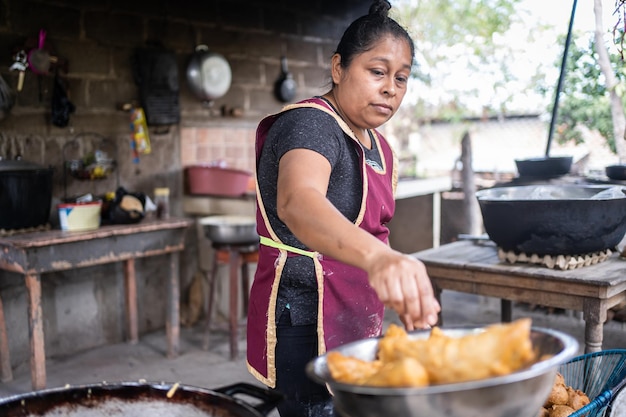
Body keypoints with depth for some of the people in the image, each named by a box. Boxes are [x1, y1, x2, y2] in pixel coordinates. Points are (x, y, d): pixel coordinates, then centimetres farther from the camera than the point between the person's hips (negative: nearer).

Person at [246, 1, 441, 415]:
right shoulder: (311, 125, -19)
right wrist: (377, 256, -60)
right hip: (308, 326, -9)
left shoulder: (379, 147, 10)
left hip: (356, 323, 9)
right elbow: (297, 202, -42)